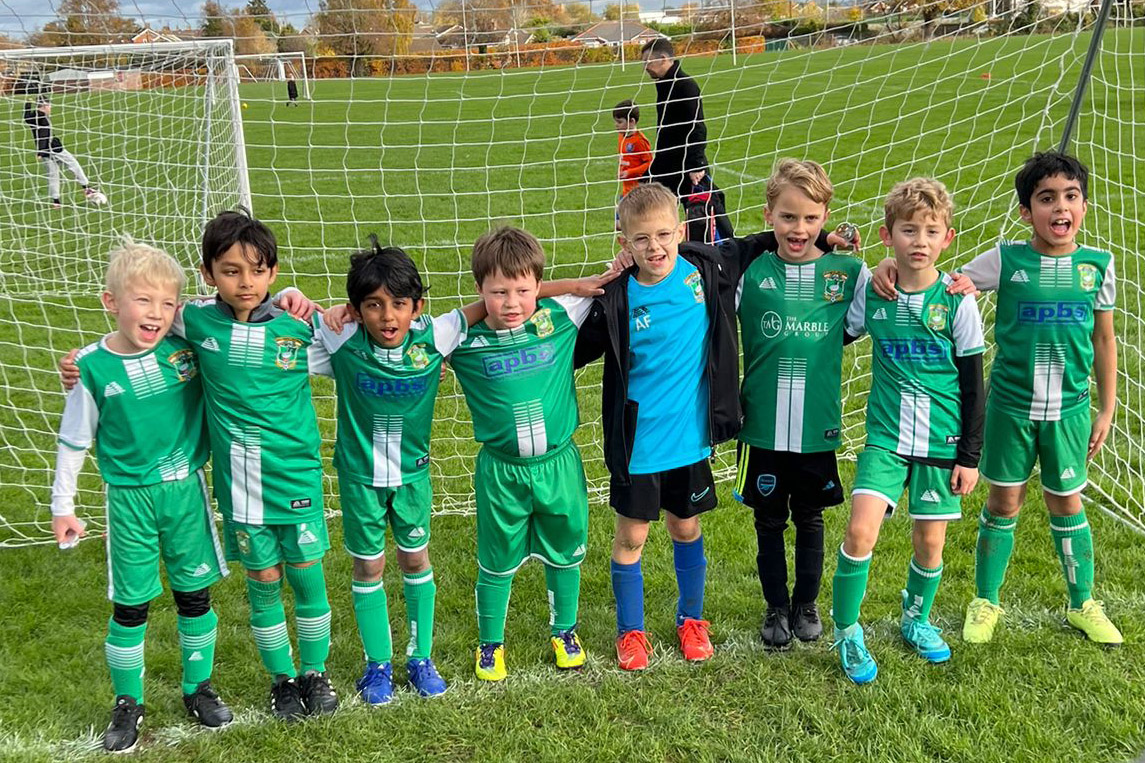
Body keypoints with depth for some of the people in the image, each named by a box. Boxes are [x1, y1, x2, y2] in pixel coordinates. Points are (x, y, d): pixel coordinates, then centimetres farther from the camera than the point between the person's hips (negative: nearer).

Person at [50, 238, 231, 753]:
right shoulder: (94, 366, -10)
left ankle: (198, 689, 31)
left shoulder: (189, 342, -8)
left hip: (186, 491, 2)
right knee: (130, 605, 7)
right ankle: (128, 704, 25)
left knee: (195, 595, 11)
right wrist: (62, 506, 6)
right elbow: (74, 441, 1)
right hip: (129, 498, -1)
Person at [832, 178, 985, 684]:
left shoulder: (957, 301, -7)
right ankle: (846, 631, 6)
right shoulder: (871, 292, -3)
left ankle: (916, 619, 36)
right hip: (886, 436, 0)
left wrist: (970, 454, -2)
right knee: (861, 530, -14)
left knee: (930, 539, 9)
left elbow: (973, 385, -2)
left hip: (942, 441, 0)